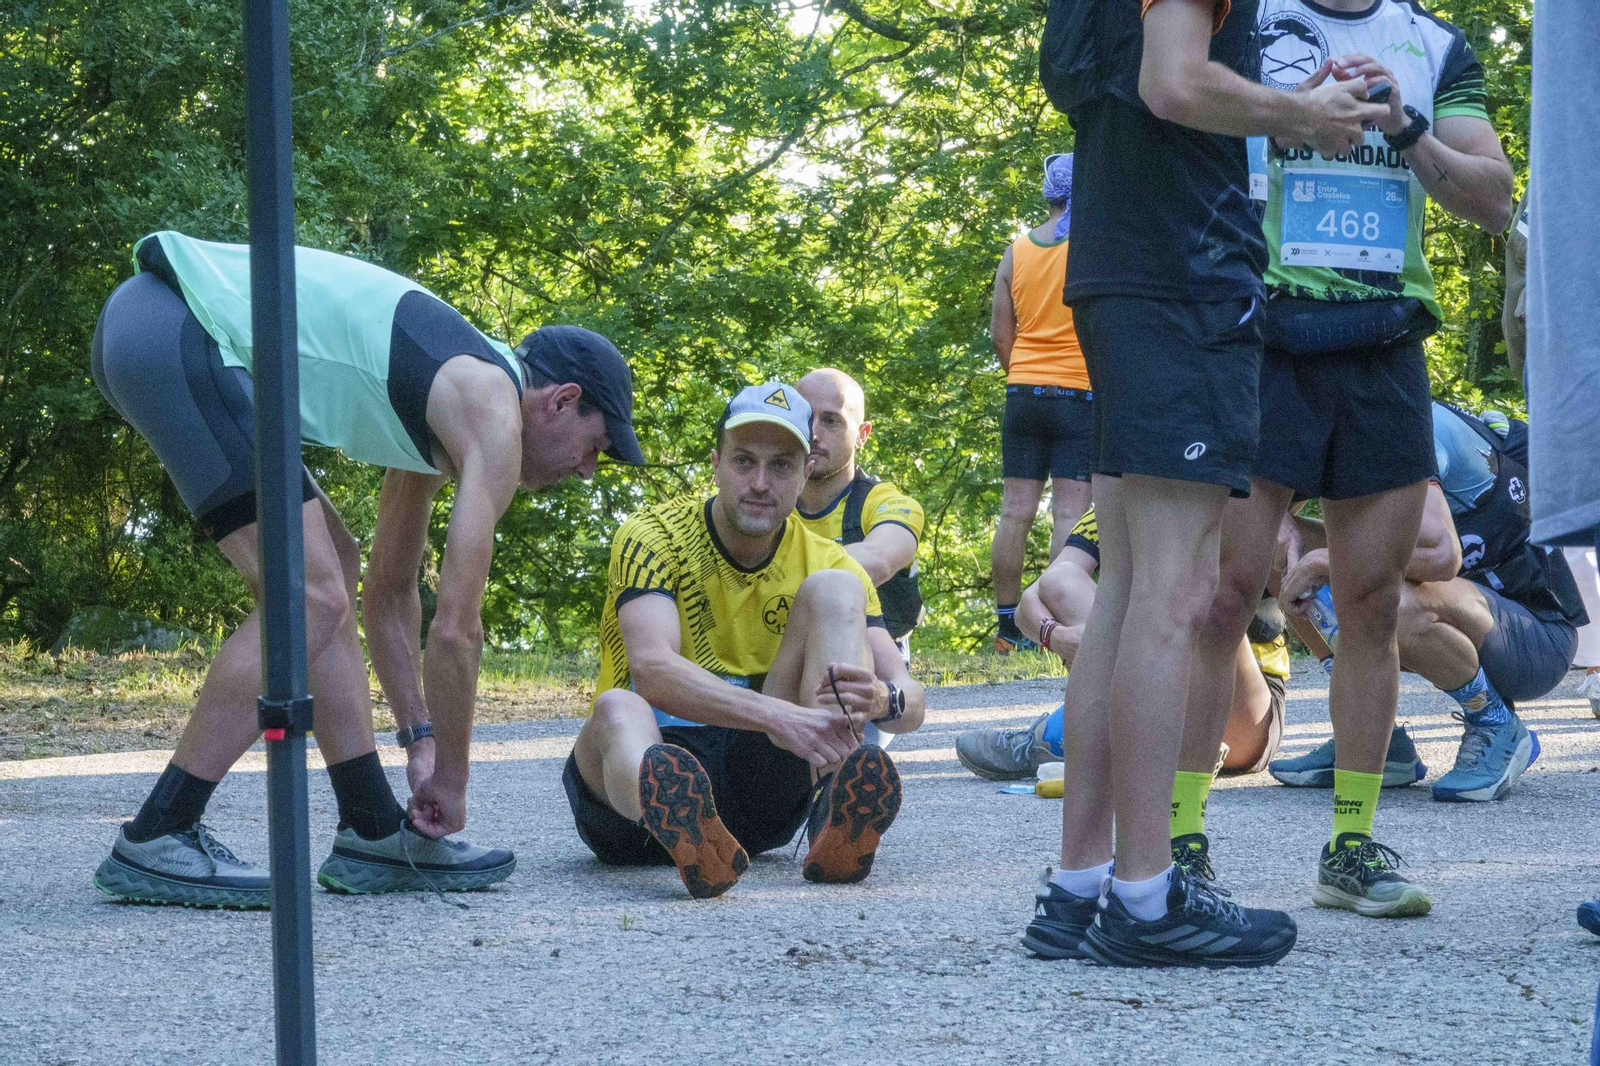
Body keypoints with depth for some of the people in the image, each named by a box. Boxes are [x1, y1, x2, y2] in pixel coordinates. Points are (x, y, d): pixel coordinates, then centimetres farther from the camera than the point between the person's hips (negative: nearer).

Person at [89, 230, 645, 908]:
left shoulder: (443, 397, 25)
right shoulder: (493, 419, -5)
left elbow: (389, 594, 33)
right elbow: (456, 628, -6)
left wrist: (420, 741, 32)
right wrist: (449, 780, 5)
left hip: (142, 331, 11)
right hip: (180, 335, -11)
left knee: (331, 572, 15)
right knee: (310, 598, -12)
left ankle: (374, 832, 15)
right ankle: (153, 841, -10)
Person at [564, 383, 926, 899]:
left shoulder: (827, 563, 4)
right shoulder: (652, 537, -8)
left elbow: (911, 701, -6)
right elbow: (651, 669, -28)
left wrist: (882, 700, -33)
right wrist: (779, 715, -43)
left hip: (757, 788, 3)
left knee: (832, 590, -12)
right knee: (618, 709, -37)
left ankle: (838, 815, -38)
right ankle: (677, 825, -75)